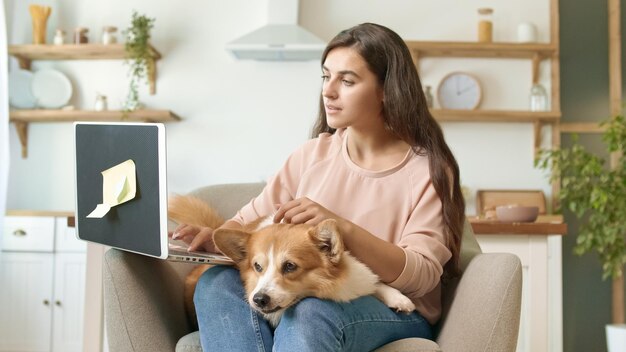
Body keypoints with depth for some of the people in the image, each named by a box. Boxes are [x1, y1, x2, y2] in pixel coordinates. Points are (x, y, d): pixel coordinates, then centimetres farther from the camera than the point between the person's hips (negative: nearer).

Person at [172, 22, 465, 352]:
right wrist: (216, 237, -14)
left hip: (394, 312, -5)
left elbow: (421, 277, -15)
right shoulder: (313, 153, 8)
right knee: (217, 283, -23)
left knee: (311, 312, -38)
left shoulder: (428, 170, -5)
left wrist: (342, 228, -29)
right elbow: (250, 221, 10)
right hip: (305, 298, 5)